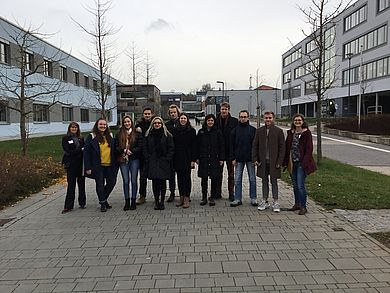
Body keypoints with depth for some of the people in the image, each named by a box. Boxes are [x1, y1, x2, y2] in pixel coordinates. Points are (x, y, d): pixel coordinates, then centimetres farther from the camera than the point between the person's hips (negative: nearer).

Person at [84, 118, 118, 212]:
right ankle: (102, 203, 20)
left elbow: (114, 150, 13)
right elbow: (86, 152, -7)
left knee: (111, 182, 9)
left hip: (110, 165, 4)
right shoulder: (91, 137, -3)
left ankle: (104, 199, 31)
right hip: (98, 166, -4)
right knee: (100, 184, 4)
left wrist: (115, 164, 6)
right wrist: (88, 167, -12)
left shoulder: (110, 136, 10)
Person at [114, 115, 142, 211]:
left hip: (134, 159, -1)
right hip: (123, 160, 2)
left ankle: (133, 201, 12)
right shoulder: (119, 135, 9)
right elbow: (116, 147, 4)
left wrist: (131, 151, -16)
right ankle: (127, 202, 12)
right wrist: (124, 150, -14)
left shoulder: (137, 134, 3)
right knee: (125, 181, 4)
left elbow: (140, 146, -3)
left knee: (133, 180, 3)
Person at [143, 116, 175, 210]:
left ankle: (162, 201, 11)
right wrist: (148, 159, -3)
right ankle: (156, 201, 9)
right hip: (152, 163, 1)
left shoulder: (167, 135, 4)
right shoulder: (148, 135, 9)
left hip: (164, 163, -1)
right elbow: (144, 149, 8)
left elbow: (171, 148, 1)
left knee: (163, 182, 2)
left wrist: (167, 159, -8)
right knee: (155, 182, 1)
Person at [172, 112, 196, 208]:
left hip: (187, 158, -3)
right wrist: (173, 158, 1)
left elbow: (194, 146, -3)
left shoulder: (191, 131, -1)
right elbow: (173, 144, 7)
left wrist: (193, 159, -9)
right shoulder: (175, 130, 6)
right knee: (180, 178, 8)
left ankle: (186, 198, 4)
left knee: (187, 177, -1)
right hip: (178, 158, 3)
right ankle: (181, 197, 17)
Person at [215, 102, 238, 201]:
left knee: (231, 174, 7)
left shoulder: (234, 121, -2)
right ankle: (218, 193, 20)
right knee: (218, 173, 10)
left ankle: (231, 194, 16)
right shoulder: (216, 121, 2)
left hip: (230, 151, -1)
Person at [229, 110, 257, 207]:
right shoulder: (235, 130, 6)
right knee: (237, 180, 3)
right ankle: (238, 199, 11)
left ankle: (253, 198, 17)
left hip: (250, 159, -1)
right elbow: (232, 145, 6)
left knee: (252, 179, 6)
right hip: (239, 159, 1)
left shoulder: (253, 130, 2)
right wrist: (233, 158, -1)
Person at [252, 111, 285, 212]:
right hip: (262, 161, 3)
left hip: (273, 161, -3)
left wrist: (279, 161, -9)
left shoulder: (278, 131, -2)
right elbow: (255, 146, 8)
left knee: (274, 182, 4)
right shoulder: (259, 131, 6)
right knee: (264, 182, 12)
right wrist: (255, 159, -1)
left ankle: (276, 202, 15)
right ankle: (265, 201, 22)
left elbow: (282, 147, -3)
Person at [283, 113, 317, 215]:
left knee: (300, 186, -7)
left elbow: (309, 149, -8)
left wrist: (305, 162, -16)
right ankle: (297, 204, 27)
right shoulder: (290, 133, 10)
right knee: (295, 185, 14)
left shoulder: (307, 133, -4)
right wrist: (286, 162, 5)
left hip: (301, 164, -5)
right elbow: (287, 147, 11)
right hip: (292, 163, 6)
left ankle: (303, 207, 5)